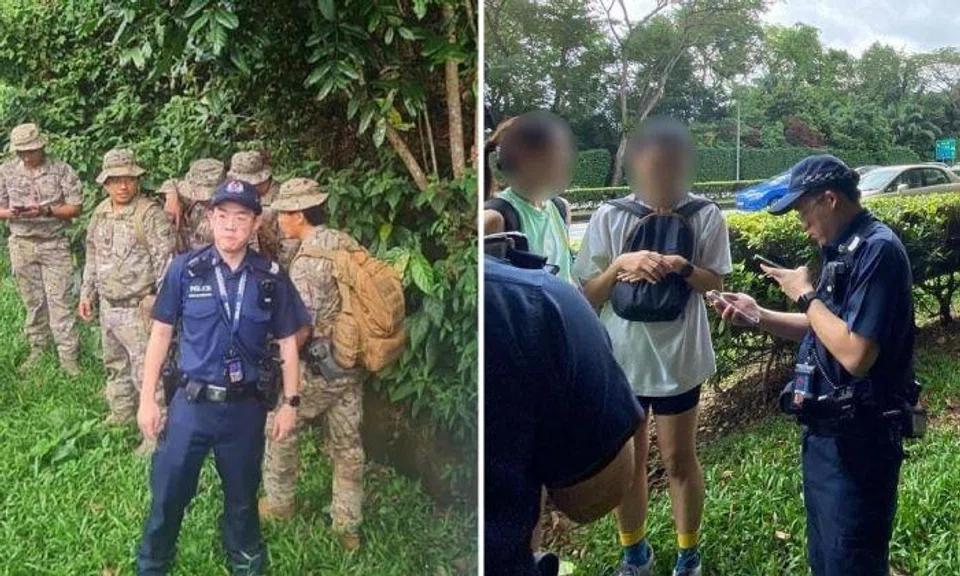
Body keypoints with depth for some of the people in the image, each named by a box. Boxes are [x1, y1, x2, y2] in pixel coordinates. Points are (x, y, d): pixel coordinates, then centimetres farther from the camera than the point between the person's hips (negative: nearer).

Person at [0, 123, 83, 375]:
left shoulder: (62, 170, -6)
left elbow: (75, 208, -6)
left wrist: (46, 210, -21)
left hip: (54, 244, -3)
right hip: (22, 245, 3)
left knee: (60, 300, -3)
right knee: (32, 300, 11)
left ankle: (68, 355, 1)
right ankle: (37, 349, 24)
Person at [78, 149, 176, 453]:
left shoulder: (150, 214, -16)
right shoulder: (101, 214, 8)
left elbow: (166, 261, -18)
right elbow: (92, 256, 19)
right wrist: (87, 294, 18)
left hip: (137, 308, -8)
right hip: (108, 305, 8)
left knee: (145, 370, -5)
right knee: (114, 364, 23)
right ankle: (120, 415, 41)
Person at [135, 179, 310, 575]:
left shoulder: (271, 278, -5)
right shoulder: (184, 269, -8)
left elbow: (288, 342, 3)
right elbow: (161, 333, -1)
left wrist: (290, 403, 2)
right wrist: (147, 399, -2)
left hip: (247, 406, 1)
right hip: (191, 403, -1)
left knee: (242, 495, 18)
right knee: (167, 494, 9)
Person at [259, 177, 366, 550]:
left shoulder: (308, 260, -21)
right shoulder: (349, 245, 3)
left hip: (315, 367, -7)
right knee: (348, 445, 13)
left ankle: (279, 503, 33)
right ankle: (348, 527, 23)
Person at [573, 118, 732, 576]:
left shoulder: (704, 215, -7)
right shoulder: (610, 216, -7)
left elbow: (715, 282, -1)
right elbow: (587, 295, -4)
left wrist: (684, 267, -22)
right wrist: (620, 264, -23)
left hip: (677, 355, -1)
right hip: (620, 355, 1)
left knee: (678, 459, 13)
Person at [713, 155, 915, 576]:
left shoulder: (877, 249, -21)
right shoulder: (846, 249, 9)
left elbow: (855, 354, -29)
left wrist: (806, 296, -16)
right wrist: (757, 317, 3)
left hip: (858, 438, -10)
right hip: (827, 430, 10)